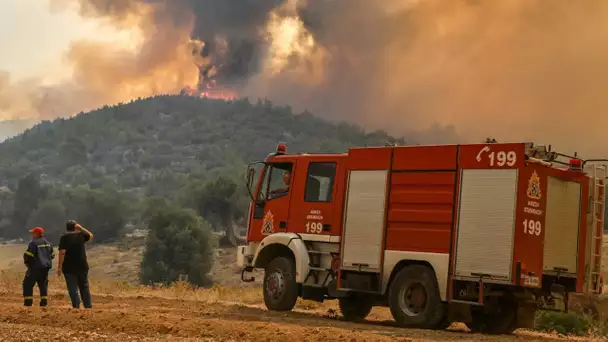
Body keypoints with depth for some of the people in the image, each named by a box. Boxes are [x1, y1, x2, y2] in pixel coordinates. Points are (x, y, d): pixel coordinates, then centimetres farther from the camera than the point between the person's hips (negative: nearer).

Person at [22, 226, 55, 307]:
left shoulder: (33, 243, -14)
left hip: (35, 267, -7)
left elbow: (28, 255, -17)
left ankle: (28, 301, -6)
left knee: (28, 284, 1)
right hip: (46, 267, 7)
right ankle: (44, 301, 15)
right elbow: (52, 255, 17)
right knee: (43, 284, 19)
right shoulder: (48, 243, 11)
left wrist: (26, 262, 0)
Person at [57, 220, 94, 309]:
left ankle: (76, 305, -8)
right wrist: (80, 227, 20)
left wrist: (59, 267, -12)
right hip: (82, 266, 3)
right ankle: (88, 305, 16)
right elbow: (90, 235, 25)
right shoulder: (81, 235, 2)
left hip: (69, 268, -3)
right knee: (84, 287, 15)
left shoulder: (64, 237, -7)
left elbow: (62, 252, -15)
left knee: (73, 288, -1)